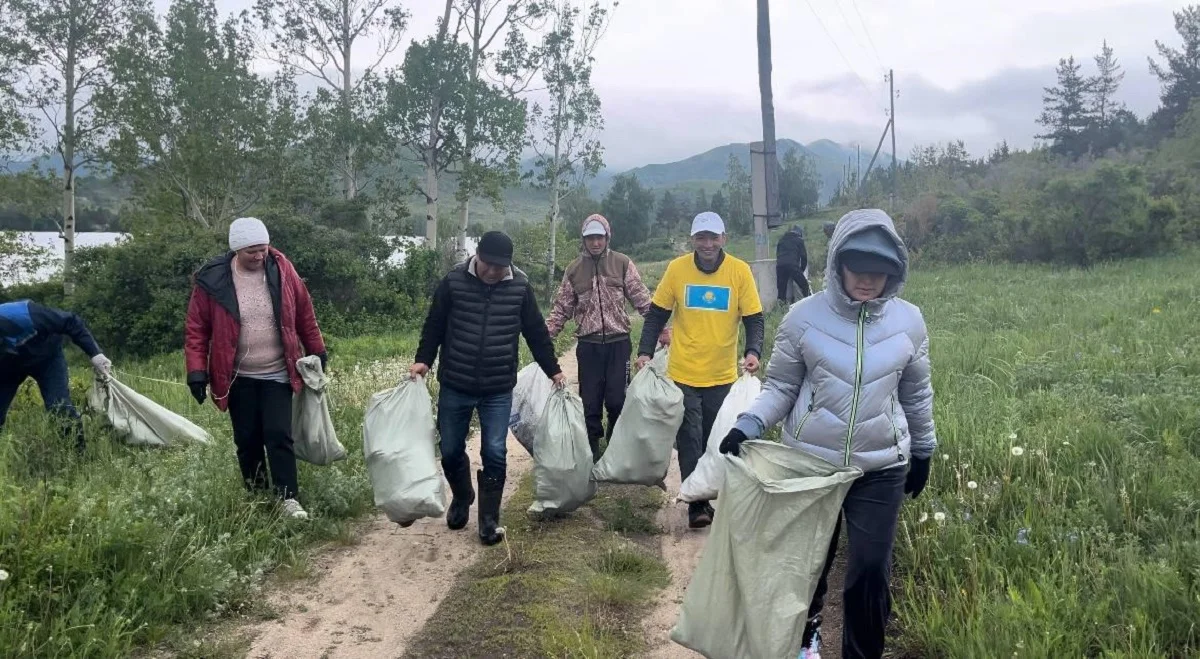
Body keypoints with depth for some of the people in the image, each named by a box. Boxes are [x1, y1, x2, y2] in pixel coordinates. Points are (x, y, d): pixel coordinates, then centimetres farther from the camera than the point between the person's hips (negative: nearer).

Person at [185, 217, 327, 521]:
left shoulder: (282, 271, -4)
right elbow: (196, 329, -3)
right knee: (247, 441, 8)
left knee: (279, 436, -7)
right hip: (238, 378, 0)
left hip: (277, 374, 0)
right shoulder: (212, 280, -8)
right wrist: (197, 370, -9)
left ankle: (289, 499, -3)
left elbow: (305, 316, 6)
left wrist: (317, 352, 11)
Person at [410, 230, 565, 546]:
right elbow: (434, 326, 4)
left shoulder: (520, 287, -4)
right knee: (451, 450, 11)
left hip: (499, 390, 0)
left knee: (494, 454, -3)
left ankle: (489, 520, 13)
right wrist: (423, 360, -7)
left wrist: (553, 370, 9)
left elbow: (536, 332, 6)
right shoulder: (453, 282, -6)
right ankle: (461, 499, 39)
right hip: (454, 386, 1)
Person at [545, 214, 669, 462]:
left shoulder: (622, 263, 2)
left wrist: (660, 329, -9)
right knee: (590, 404, 5)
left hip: (618, 343, -1)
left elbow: (643, 301, 0)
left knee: (617, 401, -1)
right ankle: (591, 457, 17)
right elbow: (562, 308, 8)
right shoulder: (574, 269, 7)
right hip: (588, 346, 1)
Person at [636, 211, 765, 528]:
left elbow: (754, 318, -3)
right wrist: (645, 352, -7)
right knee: (690, 441, -1)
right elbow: (657, 315, 2)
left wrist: (753, 352, -20)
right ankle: (697, 504, 7)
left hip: (723, 376, 1)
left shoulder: (739, 271, -6)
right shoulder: (677, 268, -5)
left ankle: (710, 497, 29)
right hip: (683, 374, -1)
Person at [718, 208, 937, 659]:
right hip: (809, 463, 0)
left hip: (881, 469, 1)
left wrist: (923, 452, 17)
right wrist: (747, 426, -18)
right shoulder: (804, 317, -10)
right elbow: (780, 387, -2)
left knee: (871, 570, 2)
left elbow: (916, 395, 9)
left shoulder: (908, 321, -4)